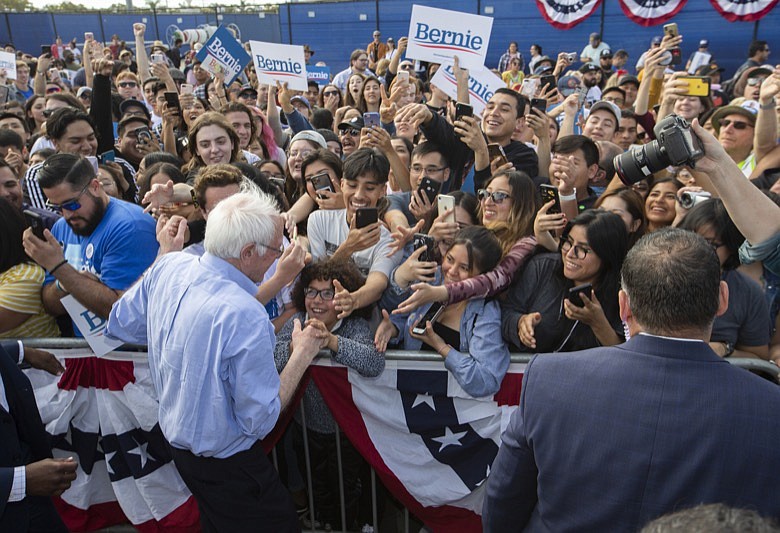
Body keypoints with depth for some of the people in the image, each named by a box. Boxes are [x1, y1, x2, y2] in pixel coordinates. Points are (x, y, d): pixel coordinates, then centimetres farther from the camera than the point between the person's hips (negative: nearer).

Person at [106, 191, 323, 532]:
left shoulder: (168, 267, -13)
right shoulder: (246, 318, -34)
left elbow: (120, 325, 6)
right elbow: (260, 420, -24)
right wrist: (303, 354, -15)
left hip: (175, 437, 8)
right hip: (227, 464, -7)